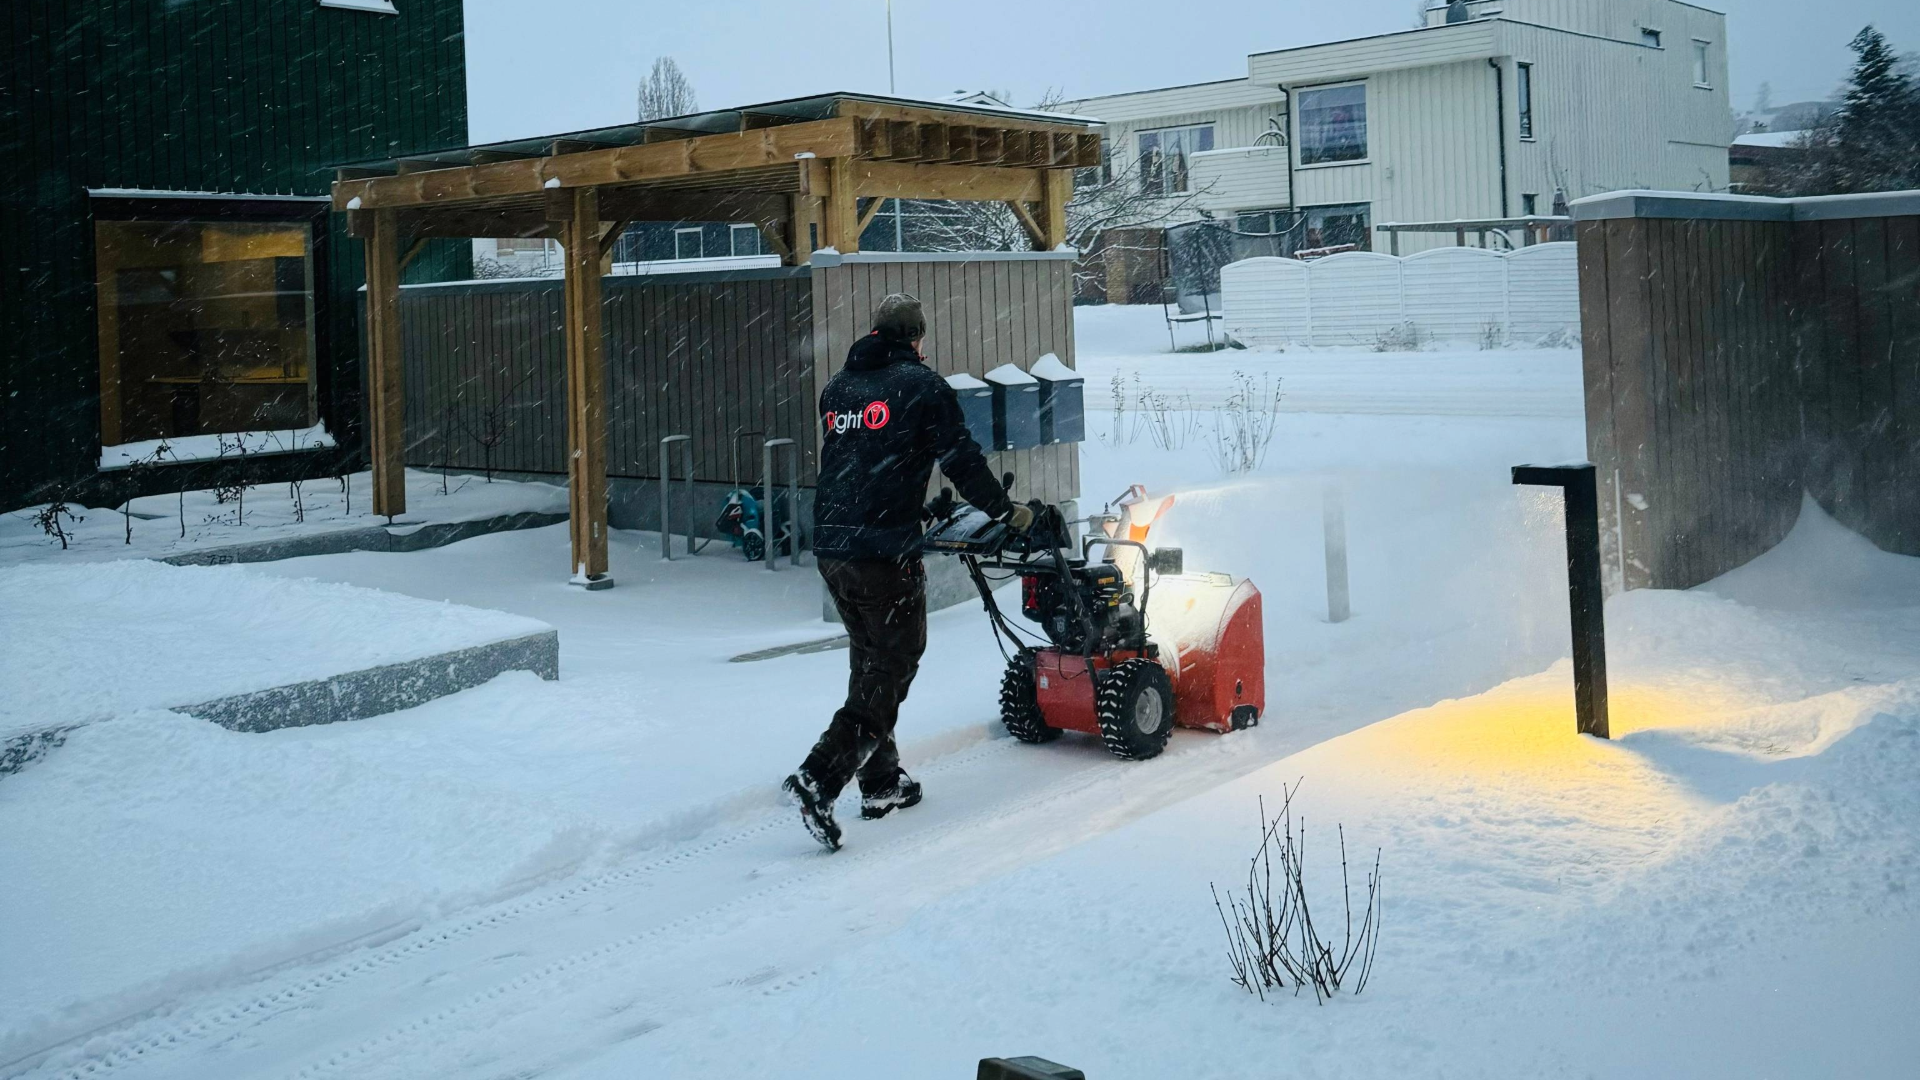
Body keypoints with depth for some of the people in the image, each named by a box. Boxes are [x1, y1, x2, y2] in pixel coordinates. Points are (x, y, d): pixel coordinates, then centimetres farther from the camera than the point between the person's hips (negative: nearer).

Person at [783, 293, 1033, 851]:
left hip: (831, 547, 7)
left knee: (868, 662, 20)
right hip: (886, 553, -7)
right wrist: (1007, 512, 9)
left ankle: (881, 783, 26)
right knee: (893, 666, -1)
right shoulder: (922, 385, -4)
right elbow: (961, 459, -6)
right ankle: (819, 779, -13)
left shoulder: (837, 387, 15)